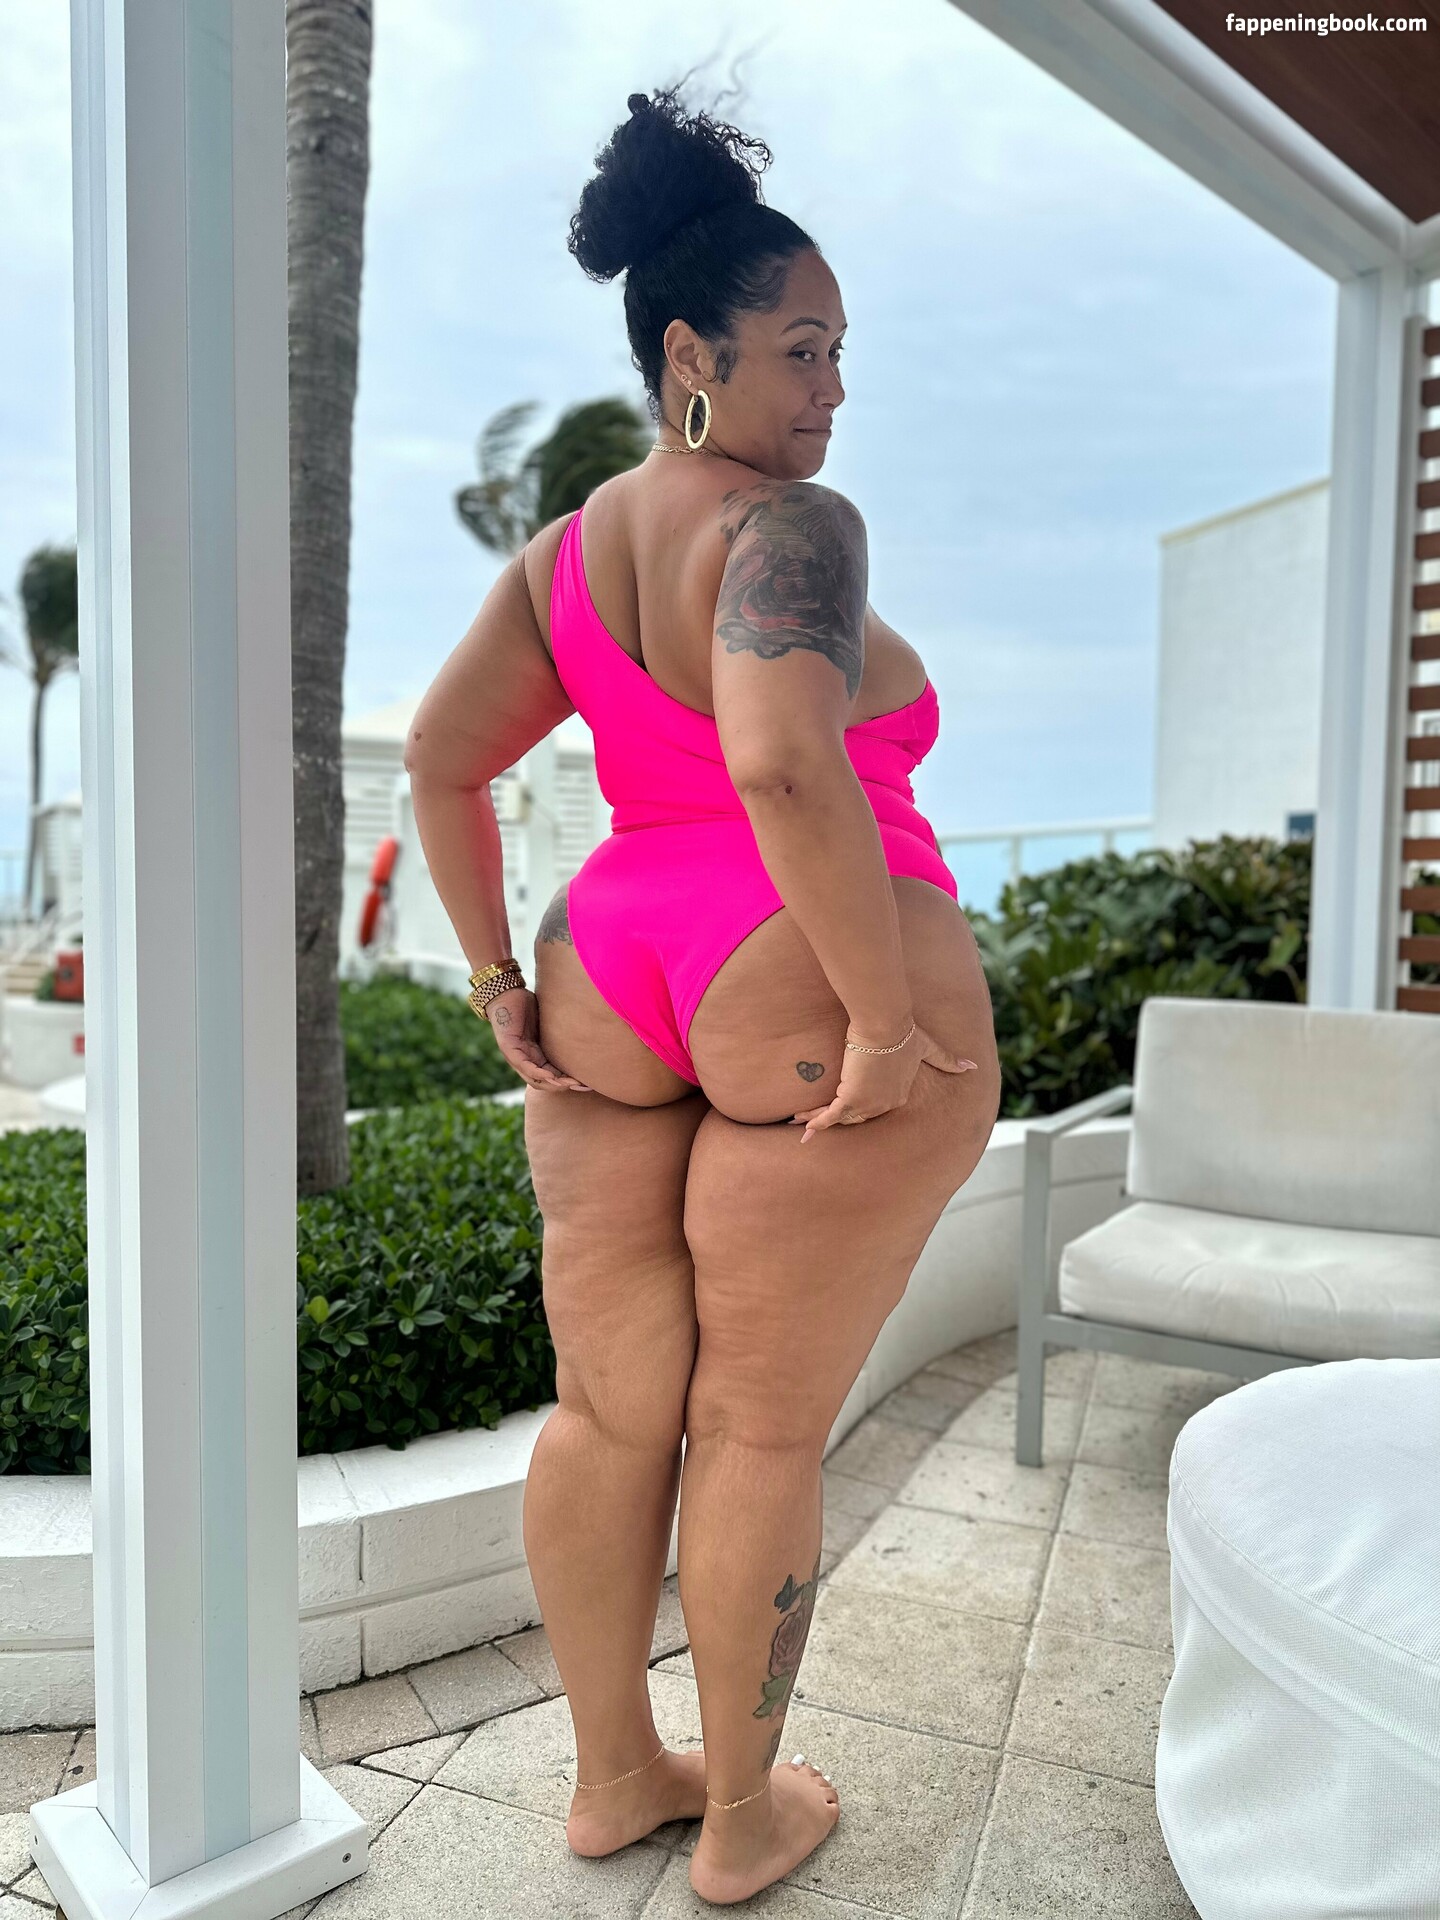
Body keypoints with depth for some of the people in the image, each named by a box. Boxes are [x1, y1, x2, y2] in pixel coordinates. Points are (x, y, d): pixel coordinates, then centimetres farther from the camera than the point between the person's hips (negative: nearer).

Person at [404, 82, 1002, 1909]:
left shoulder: (565, 548, 11)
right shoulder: (790, 527, -11)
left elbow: (439, 755, 9)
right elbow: (784, 763, -28)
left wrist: (499, 980, 11)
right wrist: (891, 1019, -20)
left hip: (616, 989, 7)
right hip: (813, 1003, -6)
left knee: (608, 1405, 14)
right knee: (763, 1425, 6)